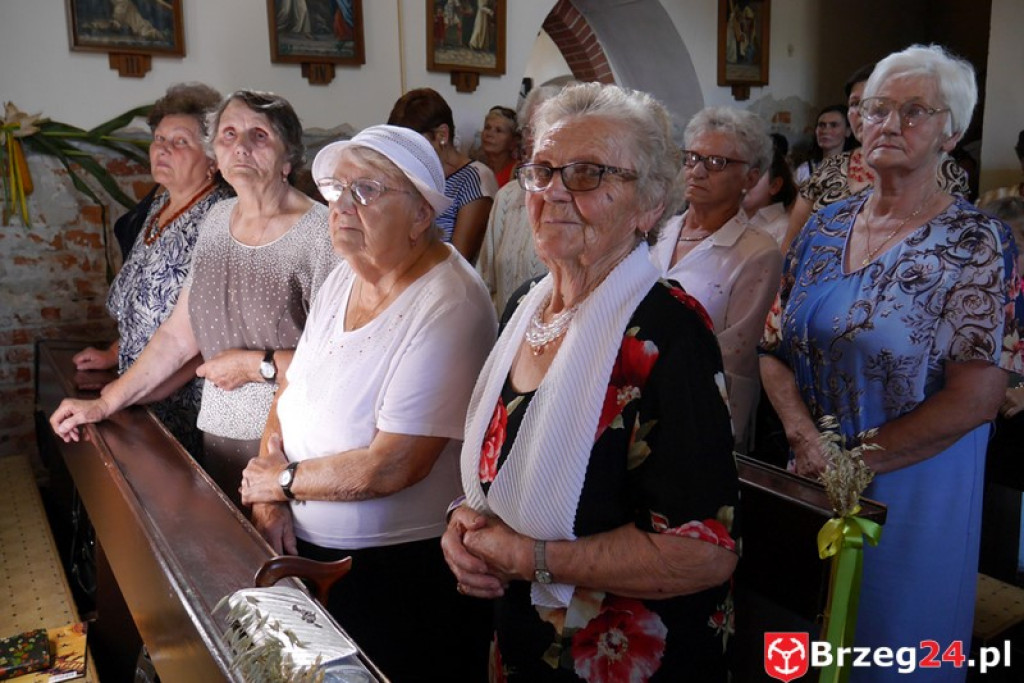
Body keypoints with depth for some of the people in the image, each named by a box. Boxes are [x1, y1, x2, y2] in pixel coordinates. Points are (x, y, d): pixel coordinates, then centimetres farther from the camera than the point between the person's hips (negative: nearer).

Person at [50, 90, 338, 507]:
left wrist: (257, 365, -13)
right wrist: (105, 404, 12)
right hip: (219, 431, 6)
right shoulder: (217, 220, 9)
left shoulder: (320, 232, -13)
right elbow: (179, 333, 13)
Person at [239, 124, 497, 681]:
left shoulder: (449, 306, -25)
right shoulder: (343, 280, 3)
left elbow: (392, 466, -28)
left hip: (401, 573, -8)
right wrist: (268, 497, -7)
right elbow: (291, 393, 8)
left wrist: (282, 481, -13)